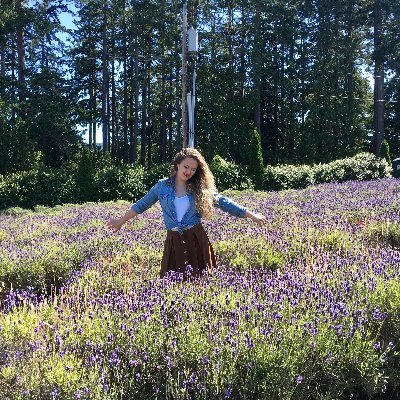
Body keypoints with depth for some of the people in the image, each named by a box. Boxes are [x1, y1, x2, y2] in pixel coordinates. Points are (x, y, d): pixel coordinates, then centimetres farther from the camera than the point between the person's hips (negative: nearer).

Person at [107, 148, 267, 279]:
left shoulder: (200, 188, 5)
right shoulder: (162, 185, 6)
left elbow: (224, 202, 6)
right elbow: (142, 204, 15)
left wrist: (252, 216, 5)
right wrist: (121, 221, 19)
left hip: (197, 240, 0)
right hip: (174, 242, 0)